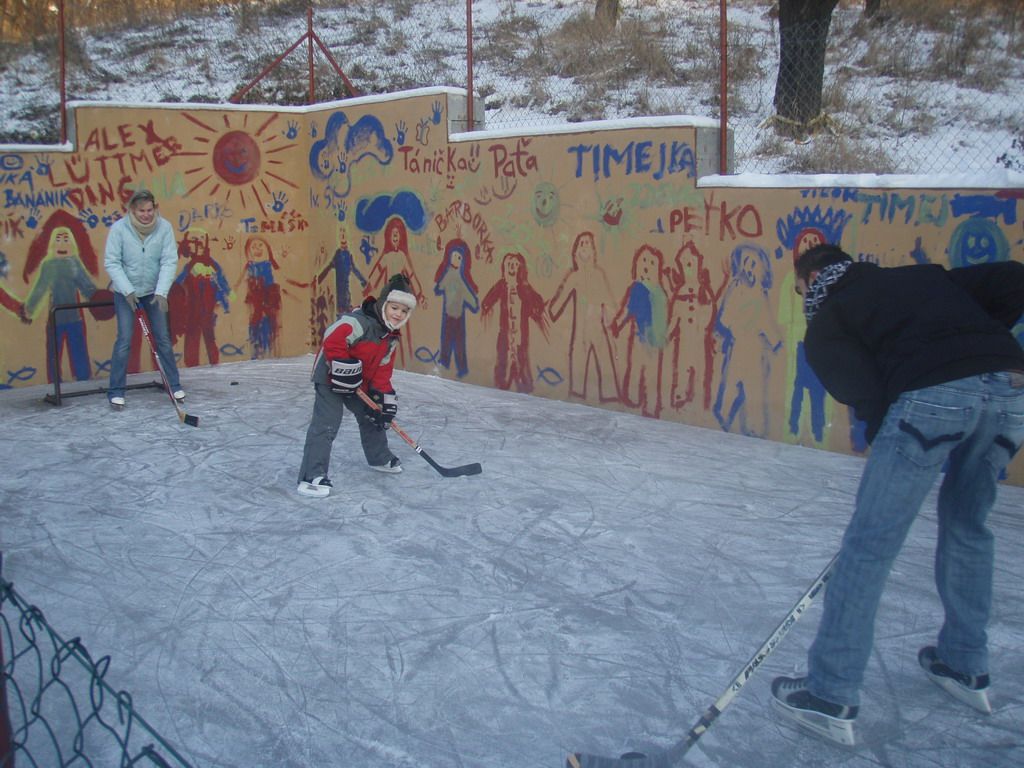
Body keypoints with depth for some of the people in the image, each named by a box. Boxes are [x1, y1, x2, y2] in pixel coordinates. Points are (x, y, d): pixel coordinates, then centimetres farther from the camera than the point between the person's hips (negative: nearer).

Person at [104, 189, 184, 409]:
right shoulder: (119, 228, -15)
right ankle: (116, 391, 5)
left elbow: (169, 261, -13)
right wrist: (128, 291, -20)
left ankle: (174, 385, 17)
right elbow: (111, 262, -13)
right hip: (125, 292, -2)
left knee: (163, 338, 5)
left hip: (154, 291, 2)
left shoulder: (164, 227, -13)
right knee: (124, 339, -5)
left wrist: (162, 292, -21)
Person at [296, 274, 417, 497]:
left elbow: (383, 369, 4)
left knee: (372, 416, 19)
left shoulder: (392, 336, 2)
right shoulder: (359, 322, -27)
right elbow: (332, 342, -35)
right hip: (331, 377, -9)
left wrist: (384, 396, -4)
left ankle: (380, 458, 42)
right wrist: (344, 370, -30)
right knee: (326, 424, -17)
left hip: (359, 383, 9)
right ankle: (311, 476, -16)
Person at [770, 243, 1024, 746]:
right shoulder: (927, 276, 31)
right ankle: (966, 668, 37)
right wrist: (982, 343, 24)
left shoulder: (826, 321, 17)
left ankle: (830, 696, 4)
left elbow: (862, 390, 2)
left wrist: (884, 438, 15)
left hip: (934, 394, -6)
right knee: (967, 526, 25)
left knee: (870, 542, 0)